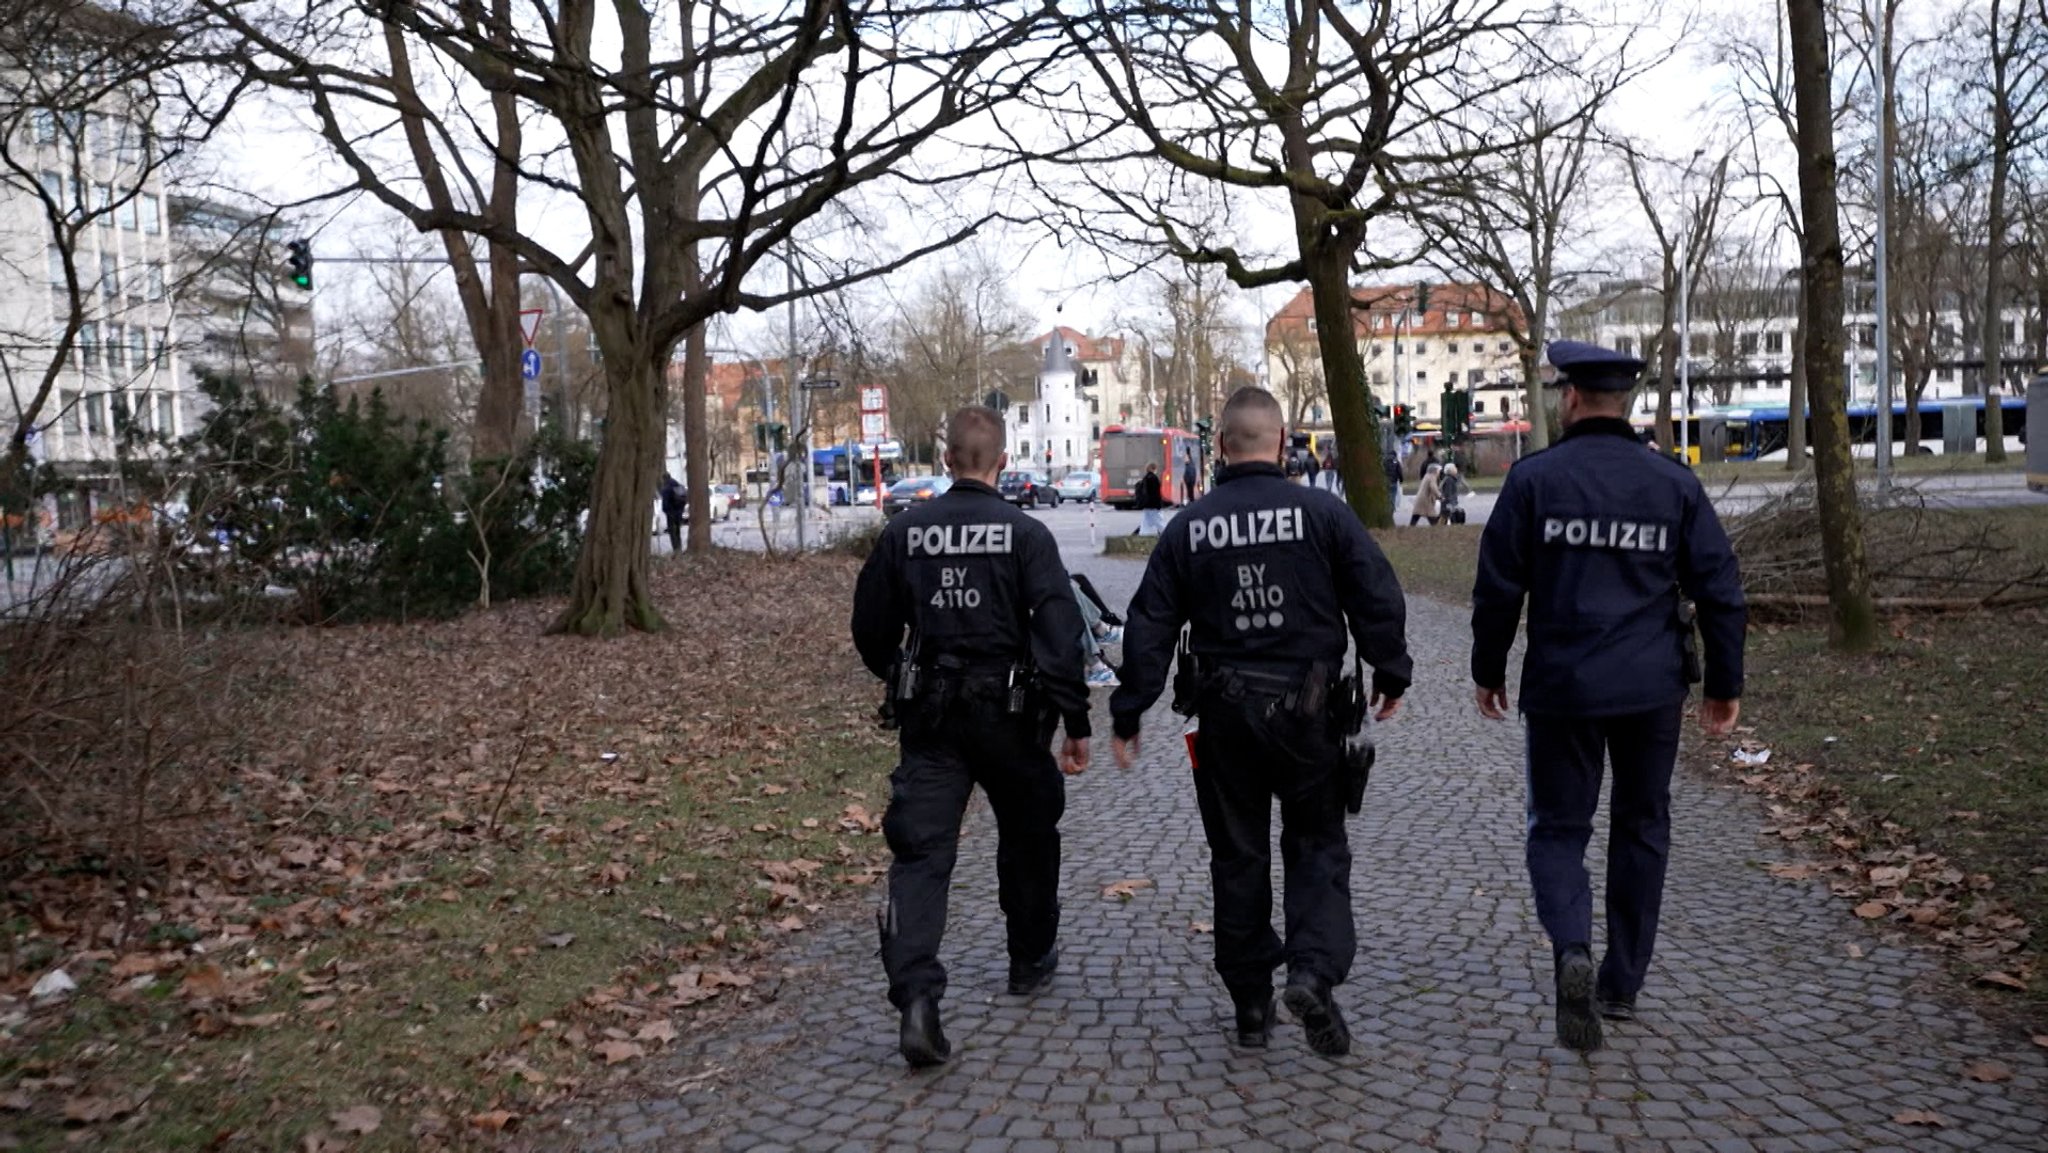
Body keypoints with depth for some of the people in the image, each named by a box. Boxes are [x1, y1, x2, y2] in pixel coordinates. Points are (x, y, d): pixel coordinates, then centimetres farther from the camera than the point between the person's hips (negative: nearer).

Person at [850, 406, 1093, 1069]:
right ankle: (1031, 960, 36)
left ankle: (915, 995, -16)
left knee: (920, 849, -1)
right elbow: (1060, 634, -14)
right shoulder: (1025, 535, -7)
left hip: (929, 715, 1)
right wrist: (1075, 723, -10)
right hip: (1009, 713, -1)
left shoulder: (904, 533, 1)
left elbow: (870, 628, 8)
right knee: (1027, 837, 20)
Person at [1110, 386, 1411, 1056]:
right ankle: (1314, 971, -8)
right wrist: (1390, 675, 11)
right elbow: (1378, 598, -4)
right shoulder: (1322, 513, -5)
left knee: (1237, 855, 12)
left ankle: (1251, 1002, 19)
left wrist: (1129, 714, 6)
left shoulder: (1189, 528, 0)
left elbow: (1149, 627, 1)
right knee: (1317, 845, 12)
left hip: (1225, 712, 1)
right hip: (1307, 710, -1)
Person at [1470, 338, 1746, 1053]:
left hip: (1561, 690, -2)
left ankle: (1574, 951, -16)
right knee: (1641, 827, 17)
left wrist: (1488, 671, 7)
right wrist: (1725, 685, 12)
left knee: (1558, 828, 9)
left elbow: (1498, 588, -6)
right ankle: (1621, 984, 24)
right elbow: (1720, 589, 3)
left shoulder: (1534, 479, -6)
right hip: (1652, 690, 3)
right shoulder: (1673, 483, 2)